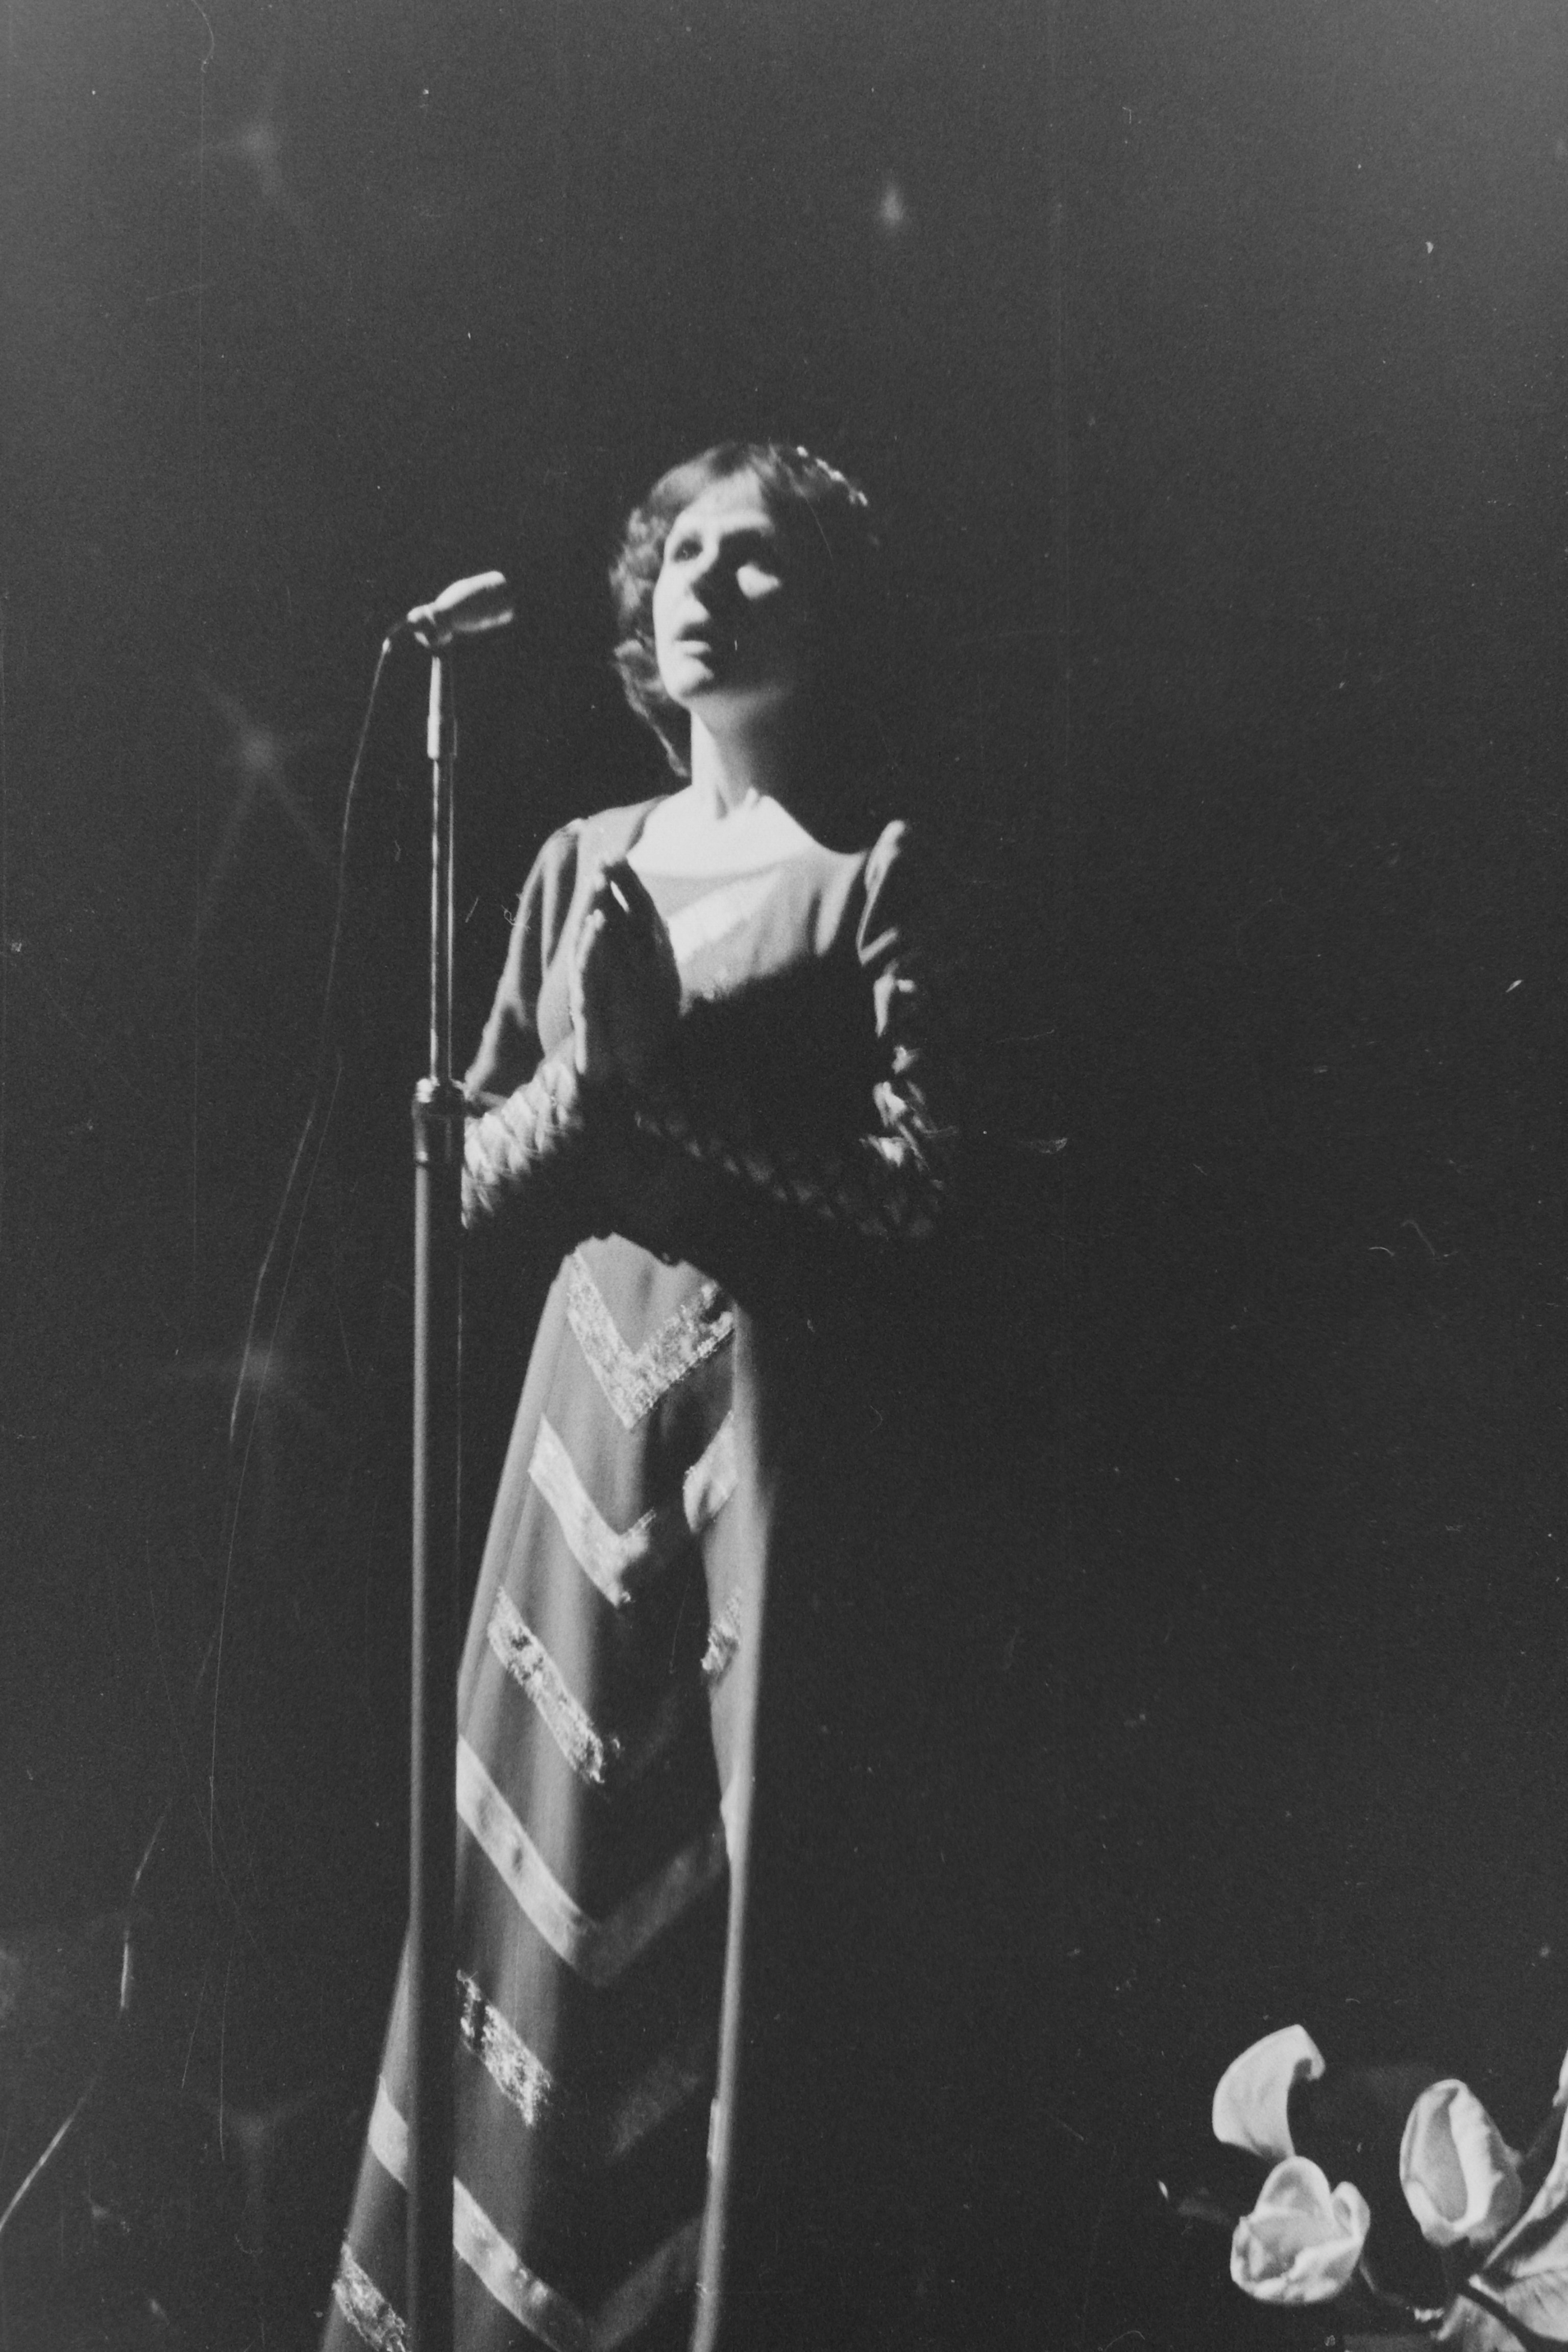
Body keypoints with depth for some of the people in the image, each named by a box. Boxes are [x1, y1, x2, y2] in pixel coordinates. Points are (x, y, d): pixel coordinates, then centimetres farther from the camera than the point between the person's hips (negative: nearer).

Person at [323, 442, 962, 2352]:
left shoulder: (875, 876, -3)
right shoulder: (581, 864, 11)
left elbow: (905, 1191, -12)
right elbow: (479, 1179, 10)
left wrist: (657, 1095, -15)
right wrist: (586, 1078, -10)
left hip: (785, 1424, -4)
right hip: (594, 1409, 5)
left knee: (759, 1901, 3)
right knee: (554, 1892, 10)